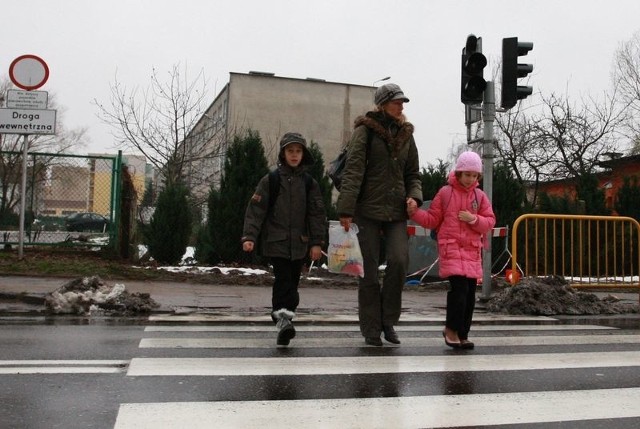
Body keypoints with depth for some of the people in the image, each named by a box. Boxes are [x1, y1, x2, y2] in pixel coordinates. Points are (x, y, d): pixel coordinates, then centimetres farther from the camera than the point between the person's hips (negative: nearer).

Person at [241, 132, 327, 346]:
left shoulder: (309, 183, 8)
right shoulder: (270, 180, 2)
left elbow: (317, 214, 9)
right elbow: (255, 210, -2)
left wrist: (317, 242, 3)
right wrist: (249, 236, -12)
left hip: (299, 243, 3)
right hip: (276, 242, -3)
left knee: (292, 282, 6)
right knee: (283, 280, -14)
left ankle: (282, 320, 17)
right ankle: (283, 318, -20)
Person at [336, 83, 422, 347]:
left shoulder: (406, 134, 15)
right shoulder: (365, 130, -1)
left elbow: (413, 174, 20)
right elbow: (353, 171, -10)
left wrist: (414, 196, -1)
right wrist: (346, 210, -18)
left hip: (396, 212, 4)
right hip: (368, 211, -4)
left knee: (399, 261, -14)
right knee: (369, 271, 0)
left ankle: (388, 321, 5)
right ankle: (371, 330, 13)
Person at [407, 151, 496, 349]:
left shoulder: (480, 196, 10)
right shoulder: (445, 193, 4)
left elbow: (490, 221, 7)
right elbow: (432, 220, 6)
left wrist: (474, 219, -11)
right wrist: (415, 212, -9)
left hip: (472, 250, 4)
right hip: (450, 247, -4)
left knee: (470, 292, 4)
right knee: (459, 287, -17)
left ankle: (463, 334, 15)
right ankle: (452, 329, 1)